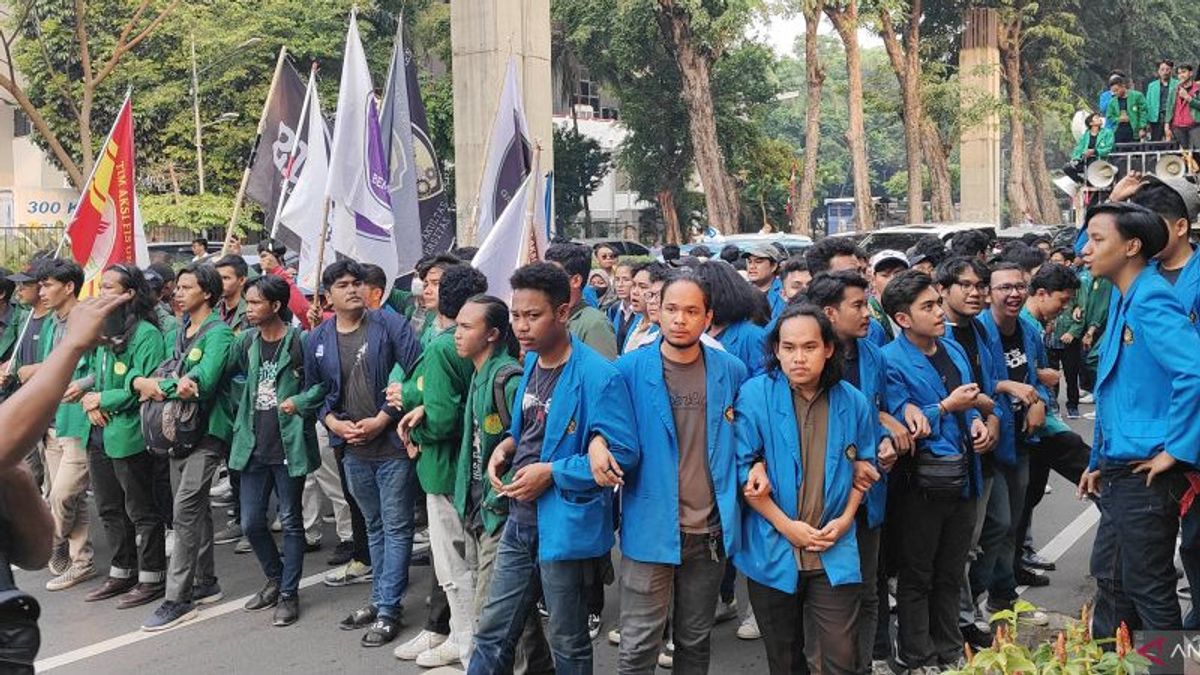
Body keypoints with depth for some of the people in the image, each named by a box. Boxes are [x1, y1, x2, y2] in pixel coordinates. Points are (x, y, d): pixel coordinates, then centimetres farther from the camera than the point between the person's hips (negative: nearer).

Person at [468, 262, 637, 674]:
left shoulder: (598, 376, -19)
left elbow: (622, 455, -21)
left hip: (566, 527, -7)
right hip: (520, 521, 7)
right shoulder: (531, 362, 6)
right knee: (492, 634, 14)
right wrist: (508, 446, 2)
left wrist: (551, 473, -21)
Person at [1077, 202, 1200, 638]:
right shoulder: (1123, 301, 12)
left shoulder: (1150, 301, -18)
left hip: (1146, 476, -10)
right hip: (1119, 472, 10)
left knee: (1148, 588, 3)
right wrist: (1100, 462, 20)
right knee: (1109, 575, 20)